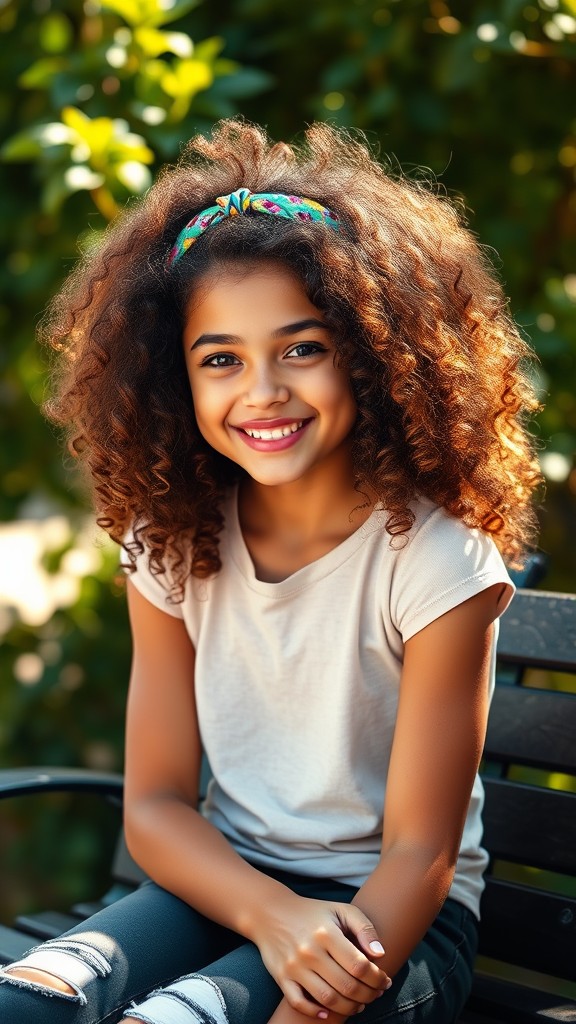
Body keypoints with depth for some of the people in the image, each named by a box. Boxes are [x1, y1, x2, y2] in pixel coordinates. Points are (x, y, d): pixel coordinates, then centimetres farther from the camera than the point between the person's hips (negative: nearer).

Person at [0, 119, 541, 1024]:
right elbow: (156, 803, 0)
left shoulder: (437, 562, -15)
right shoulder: (174, 548, -1)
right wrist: (276, 917, -19)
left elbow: (420, 855, -14)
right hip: (225, 886, 4)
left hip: (387, 917, -4)